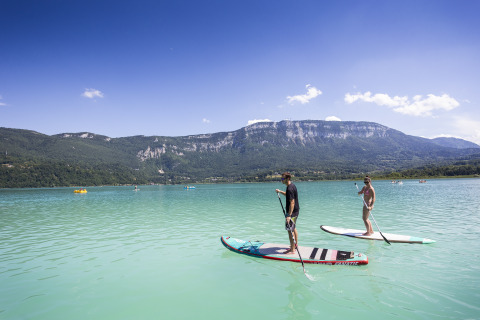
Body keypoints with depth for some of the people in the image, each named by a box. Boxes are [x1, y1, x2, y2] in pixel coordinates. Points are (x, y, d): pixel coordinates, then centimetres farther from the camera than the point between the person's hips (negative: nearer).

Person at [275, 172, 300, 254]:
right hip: (296, 210, 10)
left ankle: (292, 250, 4)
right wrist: (280, 191, 17)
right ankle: (295, 244, 38)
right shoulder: (292, 185, 7)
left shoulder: (290, 189, -24)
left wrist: (289, 215, -28)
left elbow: (292, 203, -27)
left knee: (290, 230, -3)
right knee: (293, 228, 23)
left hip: (292, 212, -10)